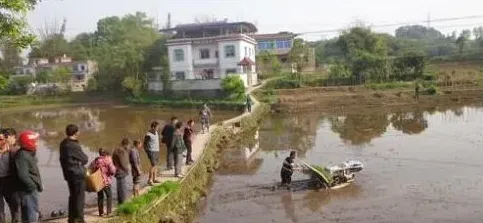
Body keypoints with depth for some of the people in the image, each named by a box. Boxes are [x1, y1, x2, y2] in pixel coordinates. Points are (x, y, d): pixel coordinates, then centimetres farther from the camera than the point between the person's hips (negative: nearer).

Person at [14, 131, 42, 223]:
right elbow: (23, 175, -28)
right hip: (28, 190, -10)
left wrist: (36, 185, 16)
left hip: (31, 189, 10)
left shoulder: (29, 154, 12)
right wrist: (32, 186, -21)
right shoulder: (22, 156, -20)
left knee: (27, 214, 18)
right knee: (32, 213, -6)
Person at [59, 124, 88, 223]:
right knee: (80, 197, 0)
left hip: (69, 173, 9)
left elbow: (62, 159, 14)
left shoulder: (63, 144, 7)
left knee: (73, 196, 17)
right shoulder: (74, 145, -21)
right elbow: (84, 159, -12)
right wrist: (80, 163, 9)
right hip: (77, 174, -9)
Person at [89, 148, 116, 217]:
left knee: (100, 197, 17)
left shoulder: (96, 160, 1)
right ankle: (109, 212, 8)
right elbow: (112, 171, -17)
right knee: (109, 196, 12)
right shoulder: (108, 161, -11)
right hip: (106, 181, -4)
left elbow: (90, 170, -5)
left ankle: (101, 212, 18)